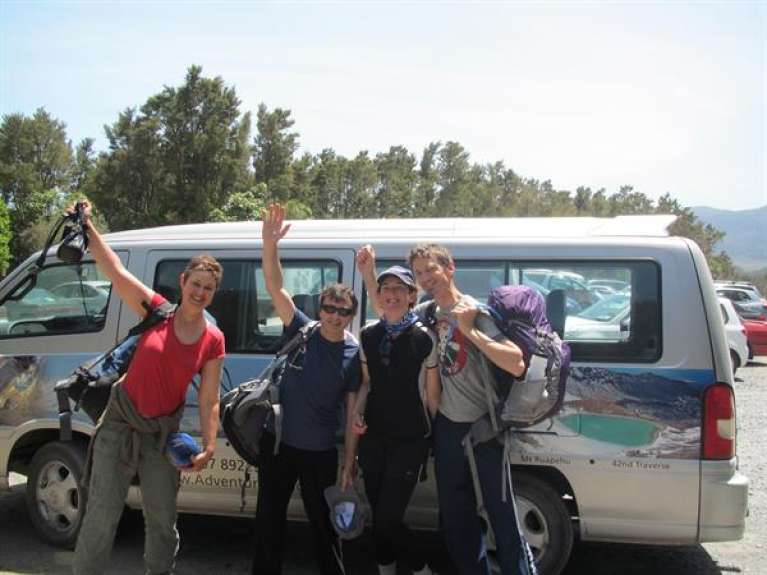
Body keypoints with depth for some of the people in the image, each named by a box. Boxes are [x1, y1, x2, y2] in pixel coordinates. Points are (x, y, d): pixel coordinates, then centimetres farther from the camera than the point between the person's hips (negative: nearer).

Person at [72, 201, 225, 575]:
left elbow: (209, 401, -4)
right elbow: (115, 270, -16)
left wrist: (209, 447, -9)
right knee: (102, 513, 1)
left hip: (162, 431, 2)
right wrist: (87, 226, -22)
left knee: (162, 518, 12)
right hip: (121, 422, -2)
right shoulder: (157, 311, -10)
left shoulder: (213, 341, -6)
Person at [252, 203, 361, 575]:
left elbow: (352, 407, -3)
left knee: (323, 523, 14)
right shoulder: (301, 330, -7)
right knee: (269, 518, 15)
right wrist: (270, 245, -32)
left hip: (322, 451, -1)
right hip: (279, 442, 1)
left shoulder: (355, 353, -6)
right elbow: (275, 288, -18)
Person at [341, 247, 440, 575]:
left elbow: (433, 395, -3)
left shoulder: (424, 338, -8)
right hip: (373, 437, 5)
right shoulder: (369, 336, 4)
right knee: (378, 516, 12)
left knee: (386, 519, -6)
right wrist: (357, 415, -4)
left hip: (410, 440, -4)